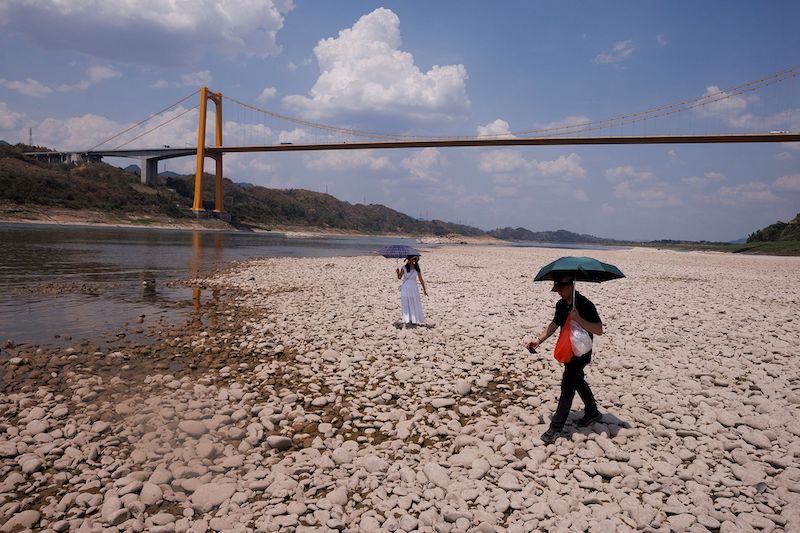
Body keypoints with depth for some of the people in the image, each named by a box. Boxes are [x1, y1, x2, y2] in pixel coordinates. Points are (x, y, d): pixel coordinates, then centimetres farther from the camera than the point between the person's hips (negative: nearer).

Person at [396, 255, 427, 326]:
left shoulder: (417, 268, 1)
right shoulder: (404, 268, -4)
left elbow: (421, 279, 7)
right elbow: (399, 277, -5)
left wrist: (424, 289, 9)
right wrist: (398, 273, -26)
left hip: (414, 288, 2)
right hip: (405, 288, -2)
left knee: (415, 304, 4)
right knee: (406, 304, -1)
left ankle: (416, 320, 13)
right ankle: (408, 319, 6)